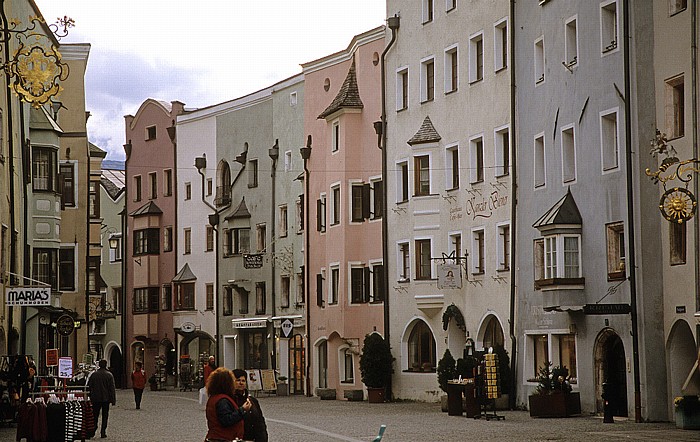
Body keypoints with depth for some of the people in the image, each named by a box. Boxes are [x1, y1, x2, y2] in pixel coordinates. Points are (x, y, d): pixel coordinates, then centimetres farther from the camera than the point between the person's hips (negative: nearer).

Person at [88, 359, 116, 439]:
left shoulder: (93, 374, -1)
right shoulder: (109, 375, -6)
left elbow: (89, 387, 3)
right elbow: (112, 388, -6)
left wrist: (90, 397, 11)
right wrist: (113, 400, -2)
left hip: (95, 399, 1)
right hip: (106, 398, -1)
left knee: (95, 415, 11)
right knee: (105, 416, 6)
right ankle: (103, 432, 3)